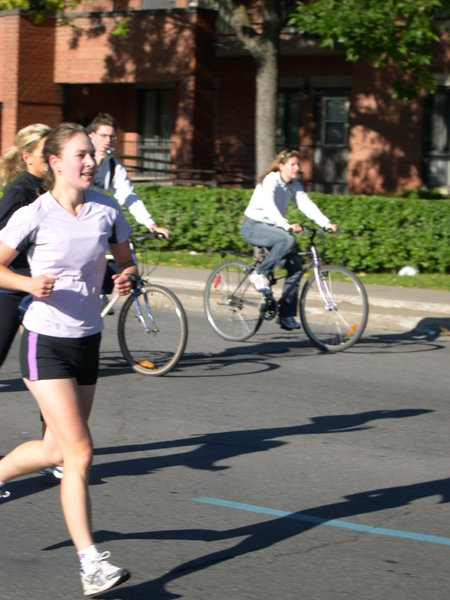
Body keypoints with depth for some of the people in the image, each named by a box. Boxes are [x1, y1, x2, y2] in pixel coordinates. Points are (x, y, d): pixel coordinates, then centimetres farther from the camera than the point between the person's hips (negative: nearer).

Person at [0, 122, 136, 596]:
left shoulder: (107, 211, 1)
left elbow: (125, 261, 13)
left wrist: (128, 278, -9)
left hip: (87, 342, 6)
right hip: (45, 343, -6)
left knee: (57, 450, 14)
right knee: (80, 453, -13)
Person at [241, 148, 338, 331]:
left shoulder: (294, 185, 3)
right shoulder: (270, 181, -19)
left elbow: (307, 205, -8)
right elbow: (269, 206, -35)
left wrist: (327, 224, -23)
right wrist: (287, 226, -49)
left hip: (271, 227, 8)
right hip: (253, 226, -7)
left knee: (295, 265, -9)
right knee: (288, 240, -35)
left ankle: (286, 315, -3)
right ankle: (260, 274, -19)